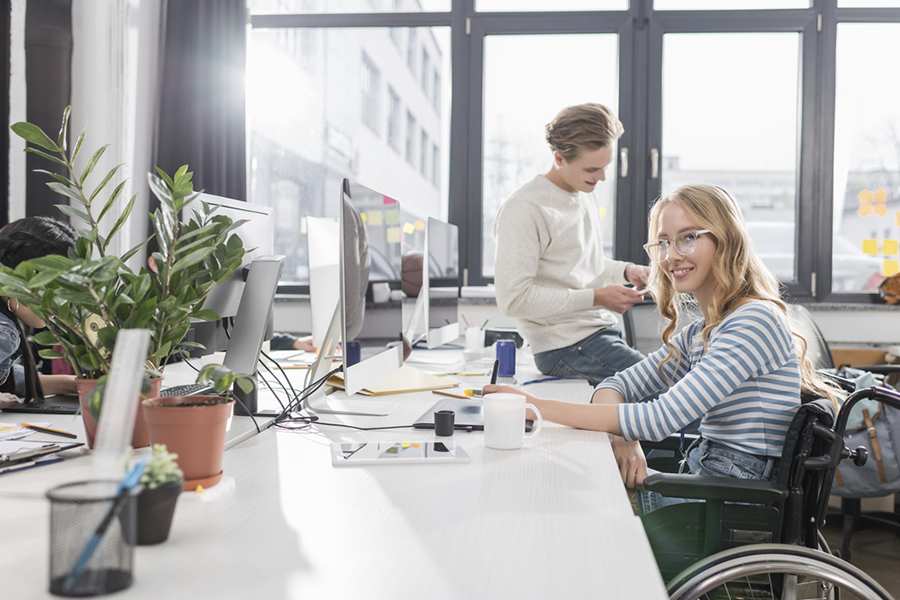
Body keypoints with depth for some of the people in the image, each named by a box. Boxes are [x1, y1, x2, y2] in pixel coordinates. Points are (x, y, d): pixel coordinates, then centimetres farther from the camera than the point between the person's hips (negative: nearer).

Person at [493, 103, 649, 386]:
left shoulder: (586, 193, 14)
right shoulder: (525, 209, -15)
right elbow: (514, 298, -20)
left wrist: (627, 271, 6)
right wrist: (595, 297, -17)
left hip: (601, 330, 9)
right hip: (566, 345, -9)